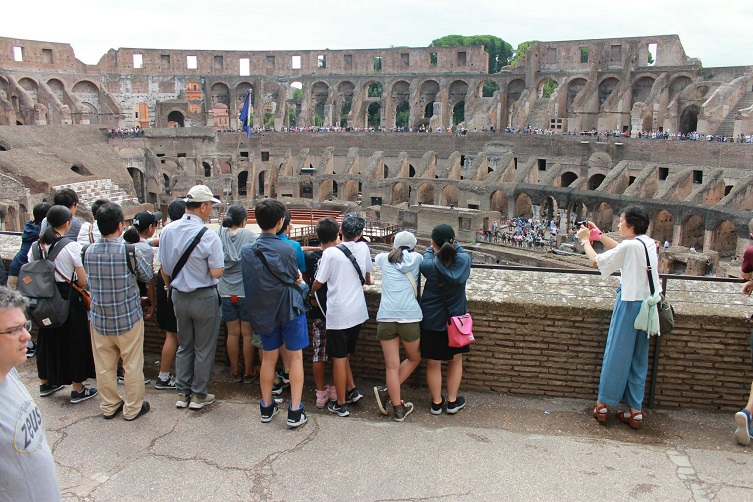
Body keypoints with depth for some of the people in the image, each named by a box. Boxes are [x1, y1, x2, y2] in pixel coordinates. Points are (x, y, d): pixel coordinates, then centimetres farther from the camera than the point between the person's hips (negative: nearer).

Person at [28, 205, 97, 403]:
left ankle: (46, 383, 36)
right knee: (74, 340, 6)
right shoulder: (71, 246, -17)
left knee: (48, 339, 20)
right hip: (69, 299, -5)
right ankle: (78, 390, 15)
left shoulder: (36, 246, -1)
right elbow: (83, 281, -15)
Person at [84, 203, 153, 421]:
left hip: (99, 318, 4)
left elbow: (89, 280, 10)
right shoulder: (130, 251, -18)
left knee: (104, 365, 16)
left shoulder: (89, 251, -6)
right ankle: (132, 408, 20)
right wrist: (147, 255, 11)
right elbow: (147, 276, -3)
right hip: (128, 317, -4)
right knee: (132, 364, 10)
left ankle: (109, 406, 30)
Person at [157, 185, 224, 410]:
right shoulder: (208, 236, -21)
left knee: (184, 346, 19)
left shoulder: (168, 231, -4)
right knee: (204, 349, 10)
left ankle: (182, 393, 27)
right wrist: (219, 261, -1)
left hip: (179, 296, 5)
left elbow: (164, 269, 3)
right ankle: (199, 395, 20)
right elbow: (216, 273, -20)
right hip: (204, 298, -5)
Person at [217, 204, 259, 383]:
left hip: (226, 292, 2)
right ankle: (248, 372, 17)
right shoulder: (250, 236, -10)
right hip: (246, 292, -2)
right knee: (248, 333, 8)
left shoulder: (220, 234, -3)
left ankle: (235, 372, 23)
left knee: (233, 333, 12)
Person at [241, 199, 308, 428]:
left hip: (263, 311, 4)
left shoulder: (246, 251, -5)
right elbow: (295, 279, -7)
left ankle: (266, 408, 26)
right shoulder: (286, 249, -19)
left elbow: (250, 281, 5)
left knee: (268, 358, 16)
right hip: (289, 308, -4)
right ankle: (295, 412, 6)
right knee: (295, 357, 5)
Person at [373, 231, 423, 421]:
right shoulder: (417, 259, 10)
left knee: (392, 366, 5)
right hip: (410, 317, -1)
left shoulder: (385, 259, 14)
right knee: (414, 358, 20)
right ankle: (387, 392, 11)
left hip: (386, 317, 1)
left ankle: (398, 409, 8)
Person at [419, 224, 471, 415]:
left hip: (431, 321, -2)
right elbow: (460, 250, 8)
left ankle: (437, 402, 25)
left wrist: (432, 249, 21)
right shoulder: (464, 260, -16)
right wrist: (451, 245, 21)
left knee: (433, 363, 13)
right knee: (456, 360, 19)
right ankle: (452, 401, 27)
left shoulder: (430, 266, -21)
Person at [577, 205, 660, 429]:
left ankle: (603, 404, 12)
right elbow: (619, 249, 23)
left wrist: (585, 240, 5)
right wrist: (598, 234, 21)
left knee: (616, 353, 2)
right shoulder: (648, 243, 7)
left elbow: (596, 261, -10)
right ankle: (635, 411, 15)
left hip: (629, 303, -7)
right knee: (638, 358, 11)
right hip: (646, 303, 7)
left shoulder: (630, 246, -16)